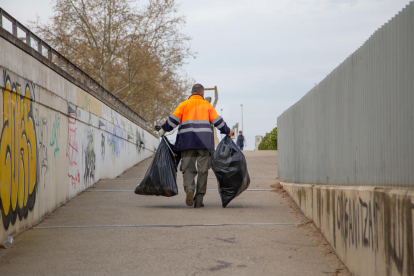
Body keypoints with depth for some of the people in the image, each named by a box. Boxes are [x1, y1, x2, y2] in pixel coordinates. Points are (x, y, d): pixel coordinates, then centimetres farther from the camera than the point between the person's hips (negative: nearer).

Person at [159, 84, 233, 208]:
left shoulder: (184, 105, 8)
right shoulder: (207, 105, 10)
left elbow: (173, 119, 1)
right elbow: (218, 121, 8)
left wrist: (164, 129, 15)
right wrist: (227, 131, 22)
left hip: (187, 141, 0)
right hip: (204, 142, 0)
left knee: (188, 168, 2)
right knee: (203, 170, 4)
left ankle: (189, 189, -27)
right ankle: (199, 200, 1)